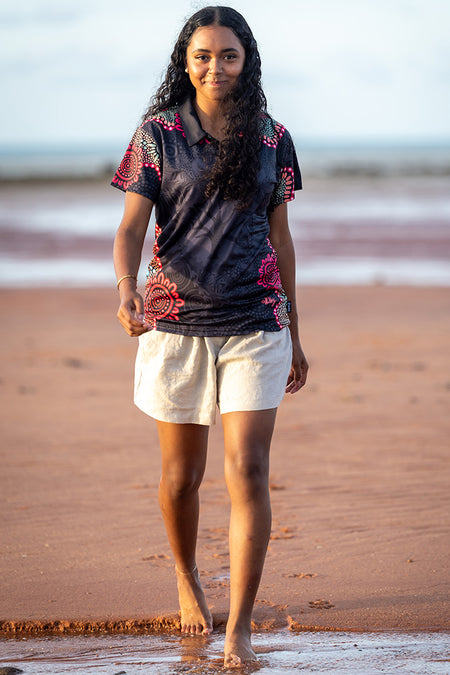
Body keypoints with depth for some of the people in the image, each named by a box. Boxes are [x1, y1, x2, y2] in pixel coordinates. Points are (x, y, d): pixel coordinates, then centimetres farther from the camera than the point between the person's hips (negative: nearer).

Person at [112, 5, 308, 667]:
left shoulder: (272, 139, 6)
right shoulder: (157, 134, 1)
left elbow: (280, 238, 13)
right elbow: (131, 226, -6)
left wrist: (295, 335, 15)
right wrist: (126, 286, -27)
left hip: (255, 324, 0)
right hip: (175, 321, 0)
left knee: (248, 471, -10)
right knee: (182, 473, 10)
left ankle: (240, 629, -7)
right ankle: (187, 578, 39)